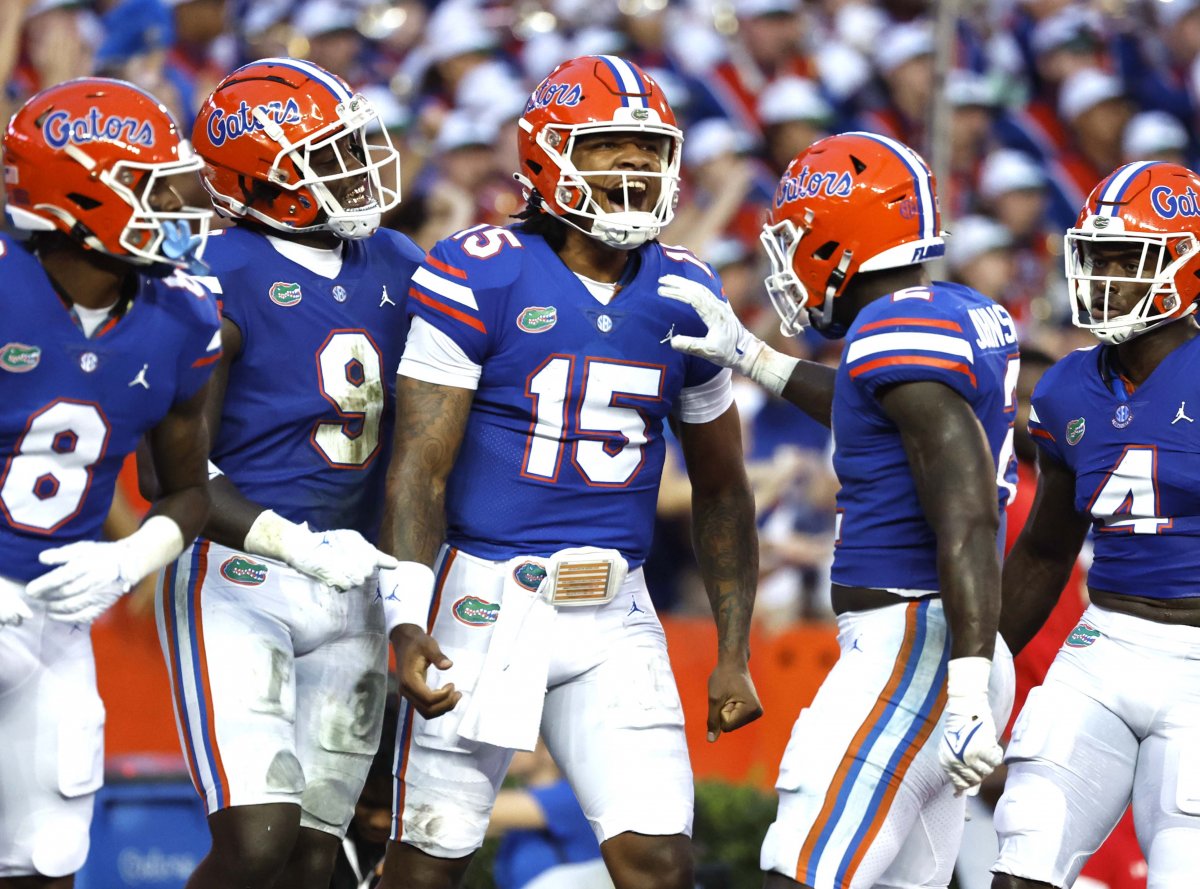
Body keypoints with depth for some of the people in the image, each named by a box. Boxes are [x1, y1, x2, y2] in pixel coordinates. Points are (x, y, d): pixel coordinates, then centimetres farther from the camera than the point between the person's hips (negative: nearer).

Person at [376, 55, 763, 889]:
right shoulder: (480, 277, -9)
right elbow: (419, 464, -11)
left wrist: (734, 650, 15)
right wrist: (407, 618, -22)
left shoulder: (683, 297, 7)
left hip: (614, 615, 4)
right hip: (486, 597, -4)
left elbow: (720, 488, 17)